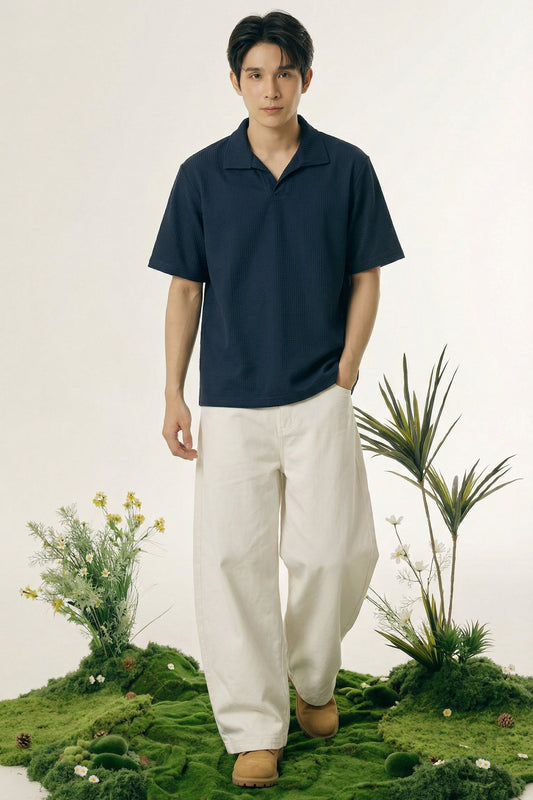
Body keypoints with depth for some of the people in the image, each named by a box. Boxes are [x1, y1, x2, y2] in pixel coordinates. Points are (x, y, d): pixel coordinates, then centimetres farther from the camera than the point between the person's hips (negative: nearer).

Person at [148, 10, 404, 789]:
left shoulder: (347, 169, 1)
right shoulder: (202, 175, 1)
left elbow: (365, 281, 5)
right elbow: (185, 288, 5)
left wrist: (344, 381, -3)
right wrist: (173, 395, 0)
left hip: (319, 400, 0)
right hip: (230, 403, 0)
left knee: (336, 551, 0)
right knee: (233, 560, 0)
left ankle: (314, 678, 30)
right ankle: (255, 729, 14)